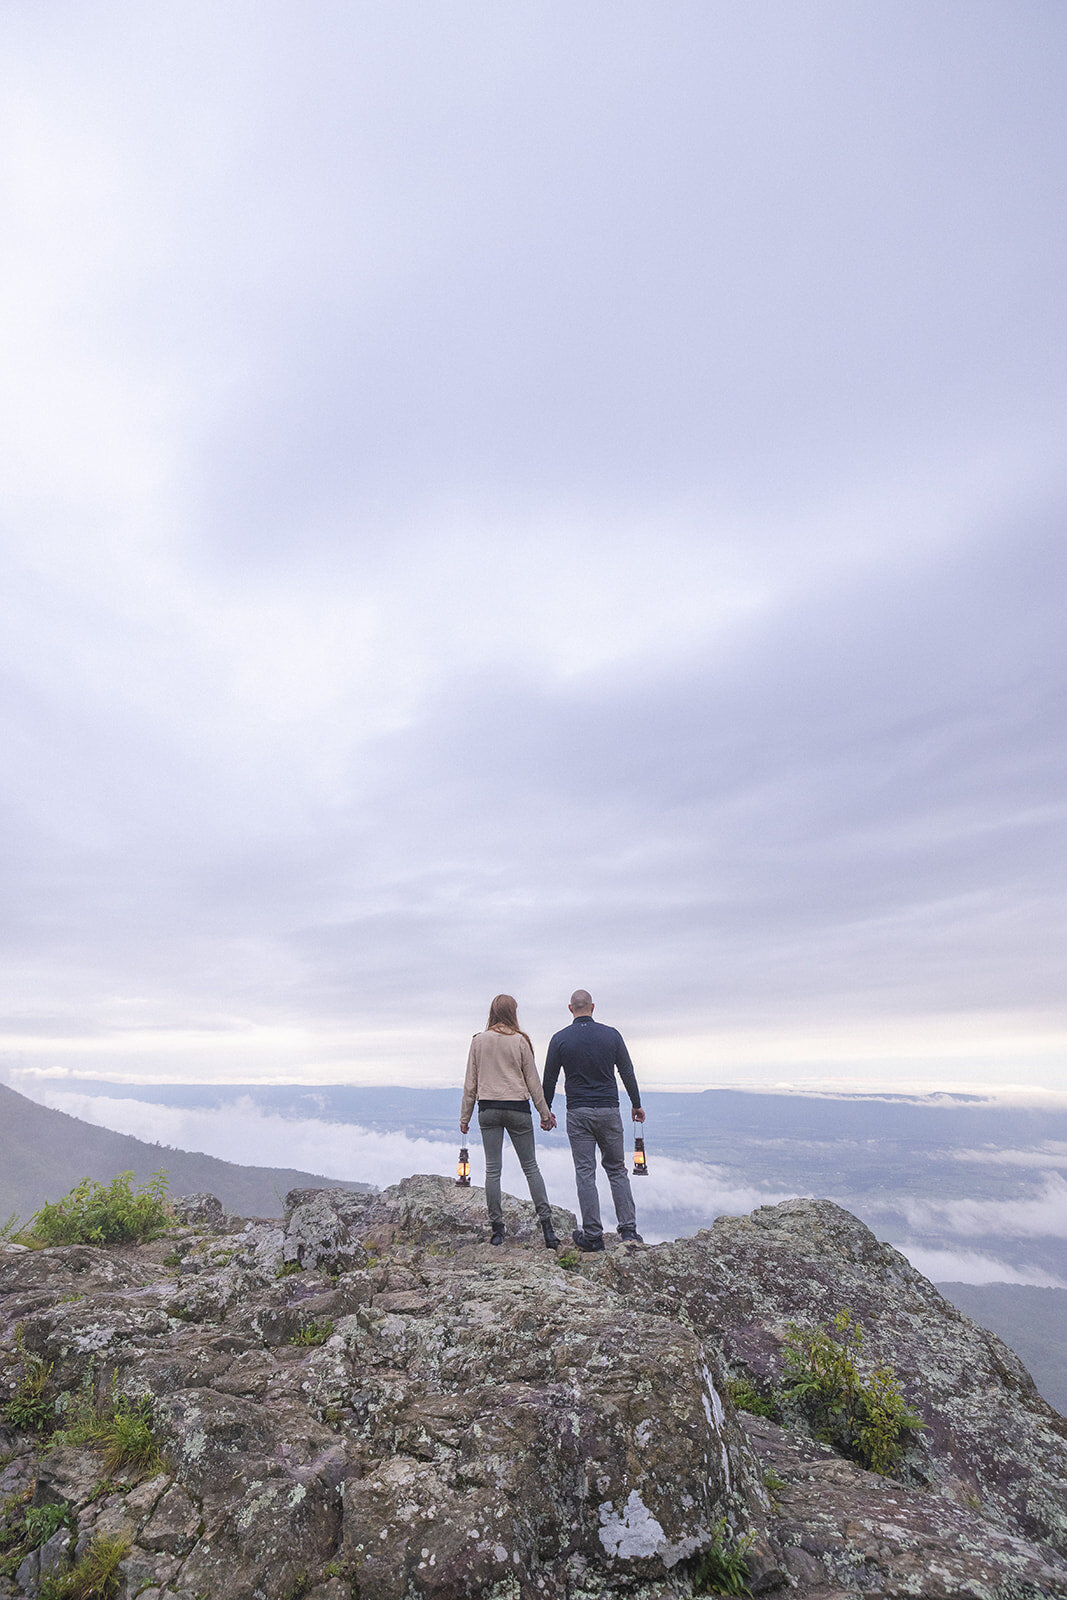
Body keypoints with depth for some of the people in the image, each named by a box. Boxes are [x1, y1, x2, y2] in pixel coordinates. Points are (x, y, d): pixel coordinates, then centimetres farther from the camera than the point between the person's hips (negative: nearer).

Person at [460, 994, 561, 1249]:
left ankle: (497, 1229, 12)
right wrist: (545, 1113, 10)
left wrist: (464, 1116, 12)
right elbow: (533, 1081, 1)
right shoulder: (520, 1041, -5)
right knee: (530, 1167, 9)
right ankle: (546, 1225, 6)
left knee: (492, 1169, 8)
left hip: (488, 1109, 1)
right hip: (518, 1108, -1)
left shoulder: (478, 1041, 0)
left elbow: (470, 1082, 4)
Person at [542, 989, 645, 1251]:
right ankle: (629, 1230, 9)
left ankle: (593, 1235, 8)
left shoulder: (560, 1038, -4)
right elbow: (627, 1072, 5)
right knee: (617, 1170, 12)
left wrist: (546, 1110, 14)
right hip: (609, 1111, 1)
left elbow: (549, 1079, 1)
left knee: (585, 1173, 5)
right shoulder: (611, 1035, -1)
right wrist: (637, 1104, 16)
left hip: (578, 1113, -1)